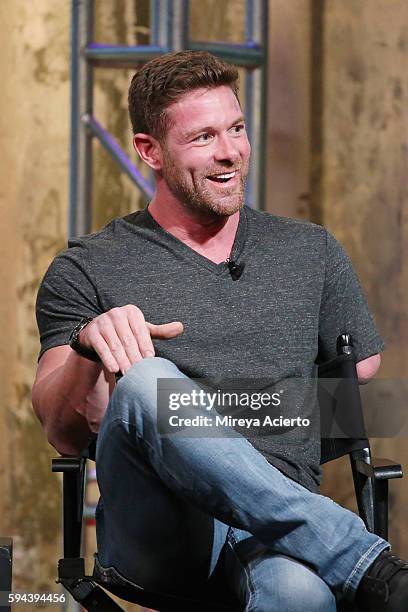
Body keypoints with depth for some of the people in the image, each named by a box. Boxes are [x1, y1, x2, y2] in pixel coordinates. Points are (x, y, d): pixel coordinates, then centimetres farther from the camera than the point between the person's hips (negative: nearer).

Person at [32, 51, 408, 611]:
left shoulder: (312, 252, 22)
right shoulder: (87, 270, 13)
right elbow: (65, 434, 2)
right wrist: (91, 348, -17)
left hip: (280, 520, -1)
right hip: (154, 537, 1)